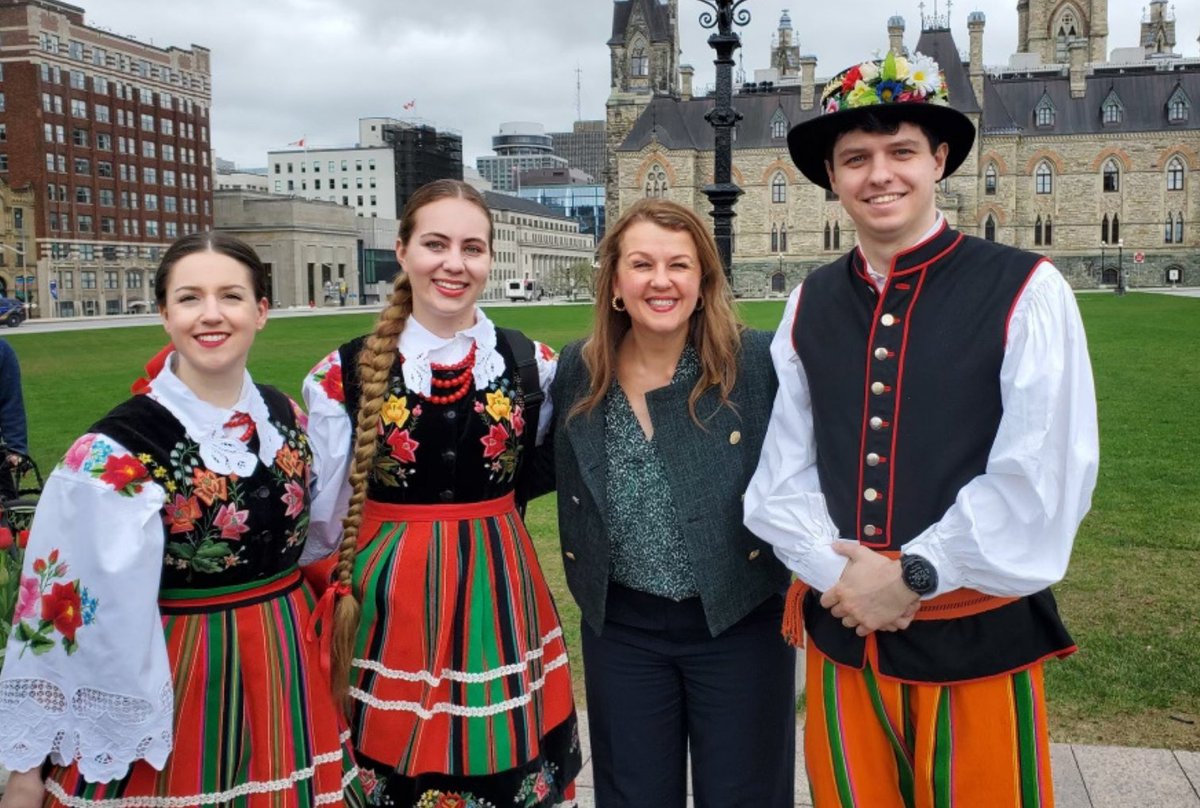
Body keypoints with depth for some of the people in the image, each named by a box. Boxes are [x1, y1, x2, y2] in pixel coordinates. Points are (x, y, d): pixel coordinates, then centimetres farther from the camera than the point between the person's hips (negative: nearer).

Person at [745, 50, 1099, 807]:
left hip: (978, 634, -3)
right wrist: (838, 574, -12)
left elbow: (1042, 480, -15)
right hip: (841, 628, 4)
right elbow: (784, 469, 2)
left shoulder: (1026, 290, -9)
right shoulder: (810, 304, 4)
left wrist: (913, 577, -14)